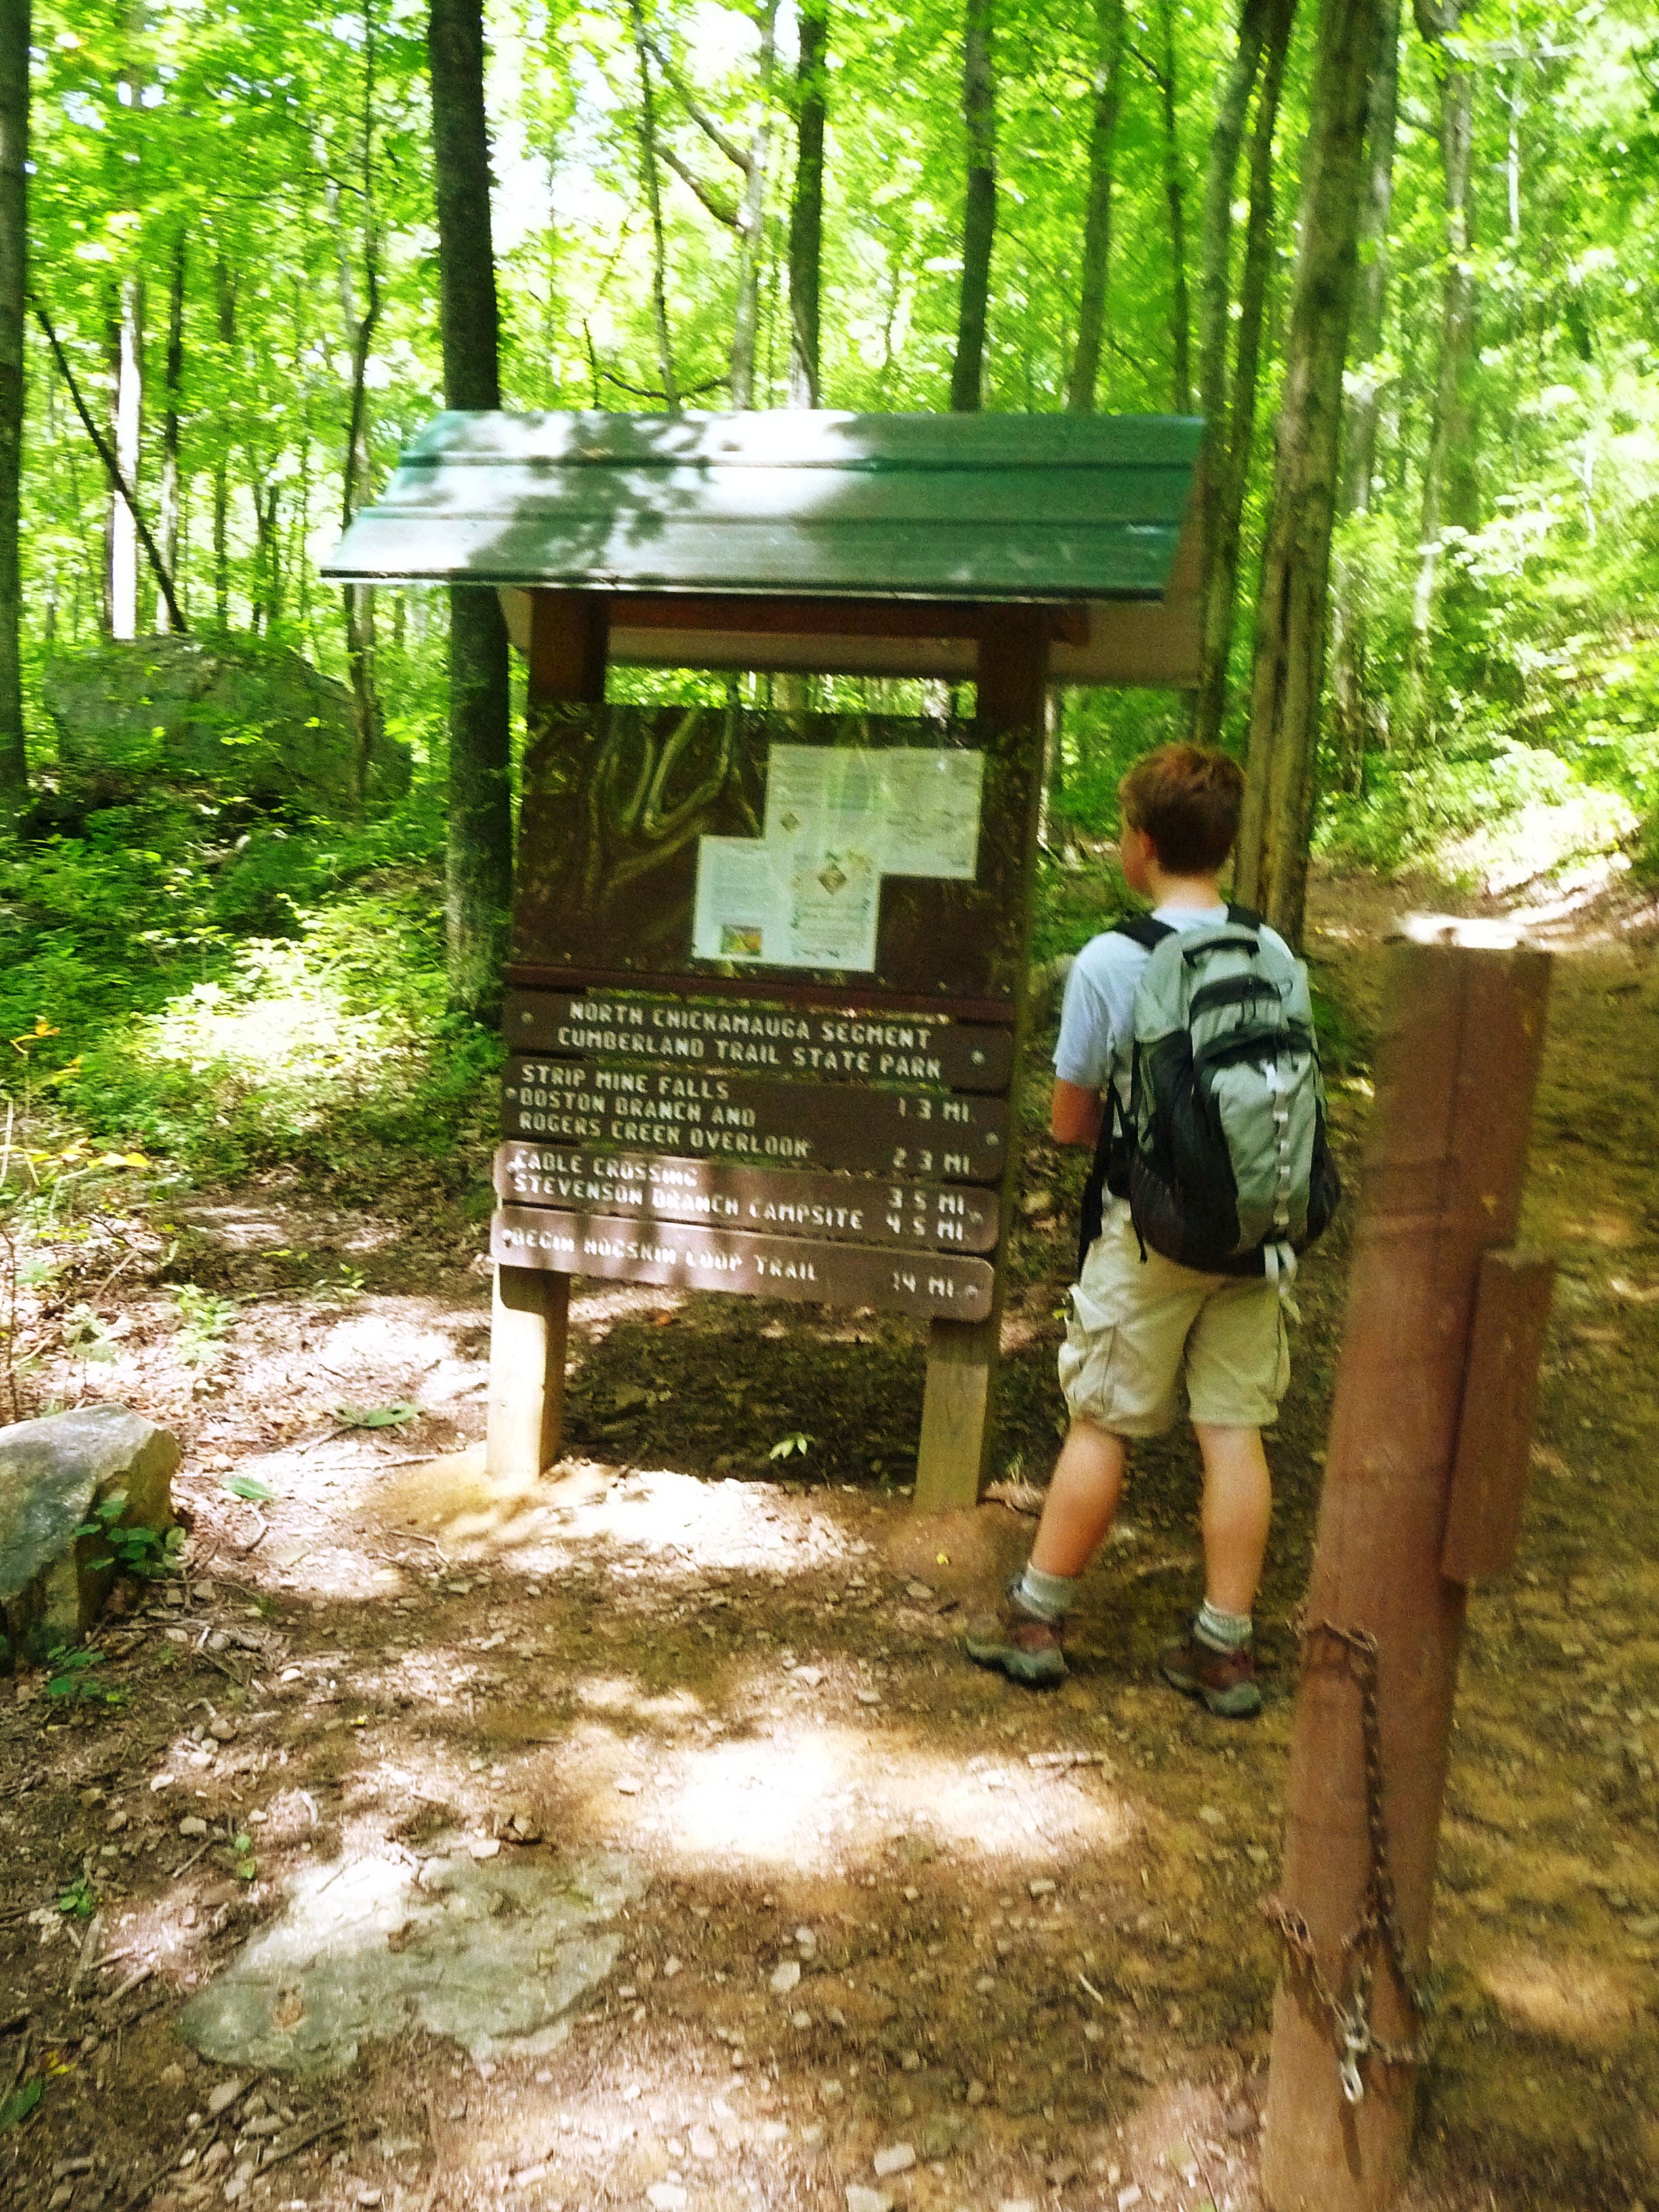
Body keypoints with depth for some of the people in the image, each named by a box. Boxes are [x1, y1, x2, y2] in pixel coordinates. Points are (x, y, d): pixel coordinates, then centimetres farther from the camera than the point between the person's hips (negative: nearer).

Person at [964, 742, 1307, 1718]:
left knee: (1101, 1425, 7)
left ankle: (1037, 1619, 22)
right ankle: (1225, 1647, 20)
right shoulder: (1276, 955, 0)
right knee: (1235, 1430, 10)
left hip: (1151, 1232, -4)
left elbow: (1070, 1123, -6)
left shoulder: (1110, 961, -13)